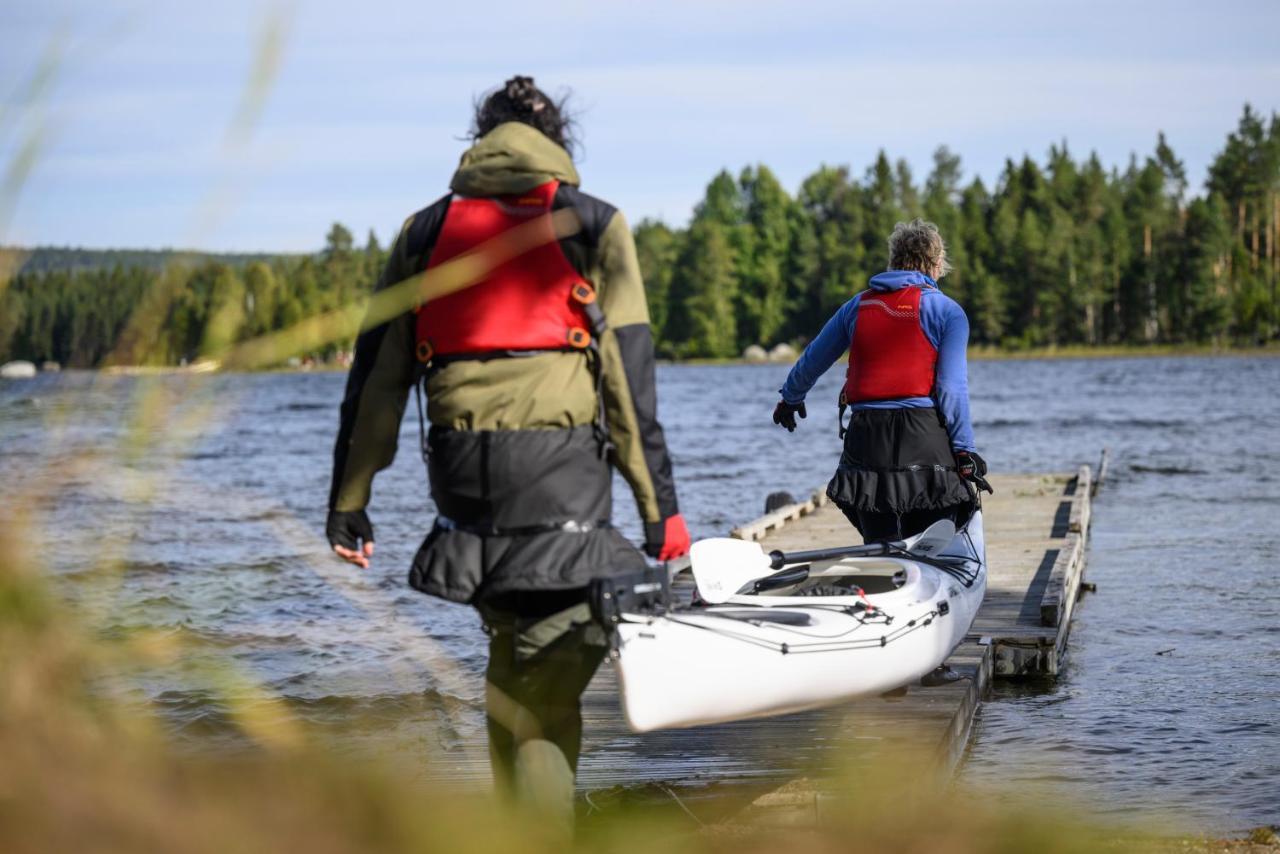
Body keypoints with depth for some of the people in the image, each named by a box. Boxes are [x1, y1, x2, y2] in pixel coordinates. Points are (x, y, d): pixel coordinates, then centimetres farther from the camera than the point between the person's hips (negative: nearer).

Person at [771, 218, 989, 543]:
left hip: (866, 437, 4)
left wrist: (790, 398, 43)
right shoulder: (946, 310, 1)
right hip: (924, 435, -4)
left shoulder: (857, 306, 14)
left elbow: (812, 360, 25)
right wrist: (964, 450, -4)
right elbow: (952, 388, -6)